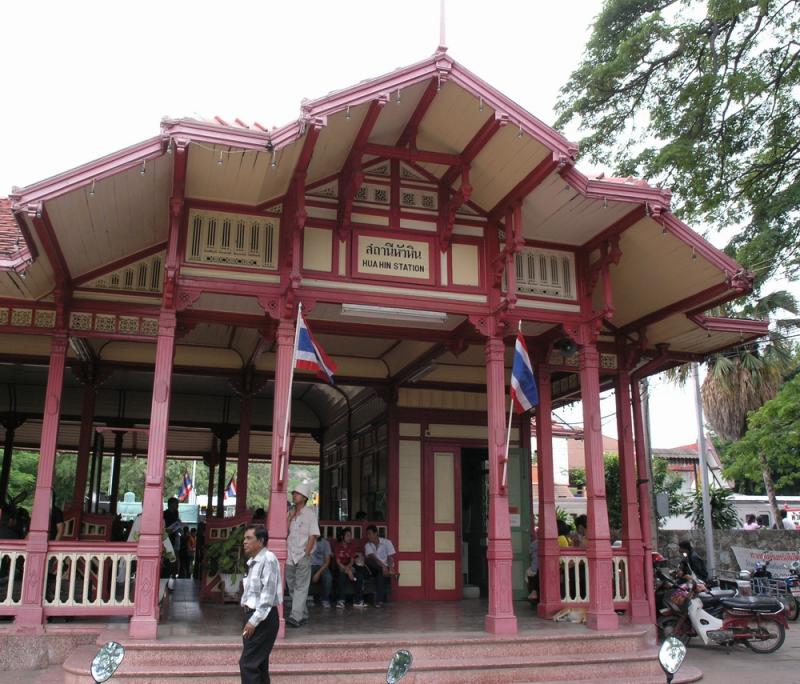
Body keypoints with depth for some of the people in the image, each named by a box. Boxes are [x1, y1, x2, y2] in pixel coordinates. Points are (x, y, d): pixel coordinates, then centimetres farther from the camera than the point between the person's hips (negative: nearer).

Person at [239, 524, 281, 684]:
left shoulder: (268, 559, -15)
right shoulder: (253, 561, 14)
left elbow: (268, 594, -20)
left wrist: (254, 621, -20)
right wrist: (249, 619, 9)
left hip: (263, 618, -9)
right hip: (253, 615, 9)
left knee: (248, 664, -9)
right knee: (258, 664, 13)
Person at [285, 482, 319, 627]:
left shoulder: (309, 514, -1)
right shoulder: (289, 514, 13)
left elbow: (312, 536, -5)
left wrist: (306, 554, -12)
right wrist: (290, 518, -4)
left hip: (303, 556, -5)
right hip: (289, 555, 5)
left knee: (301, 587, -9)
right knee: (292, 587, 9)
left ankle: (296, 617, -14)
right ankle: (303, 615, 19)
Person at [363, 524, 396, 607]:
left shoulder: (387, 542, -2)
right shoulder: (367, 545, 1)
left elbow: (390, 558, -8)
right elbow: (372, 557, -16)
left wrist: (390, 569, -27)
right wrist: (383, 566, -32)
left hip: (386, 567, -2)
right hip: (375, 568, 2)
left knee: (381, 574, -38)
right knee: (368, 560, -31)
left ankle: (379, 600, -32)